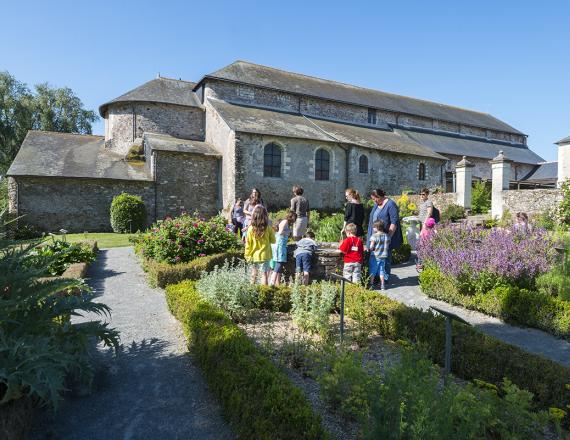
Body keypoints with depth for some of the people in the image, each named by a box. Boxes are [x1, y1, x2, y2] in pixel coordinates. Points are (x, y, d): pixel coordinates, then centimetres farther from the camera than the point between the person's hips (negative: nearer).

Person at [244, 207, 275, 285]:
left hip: (254, 255, 2)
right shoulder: (268, 228, -13)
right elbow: (273, 240, 0)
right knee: (264, 274, 3)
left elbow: (248, 244, -5)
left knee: (254, 274, 20)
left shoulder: (251, 229, -10)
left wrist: (247, 255, 6)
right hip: (264, 255, -2)